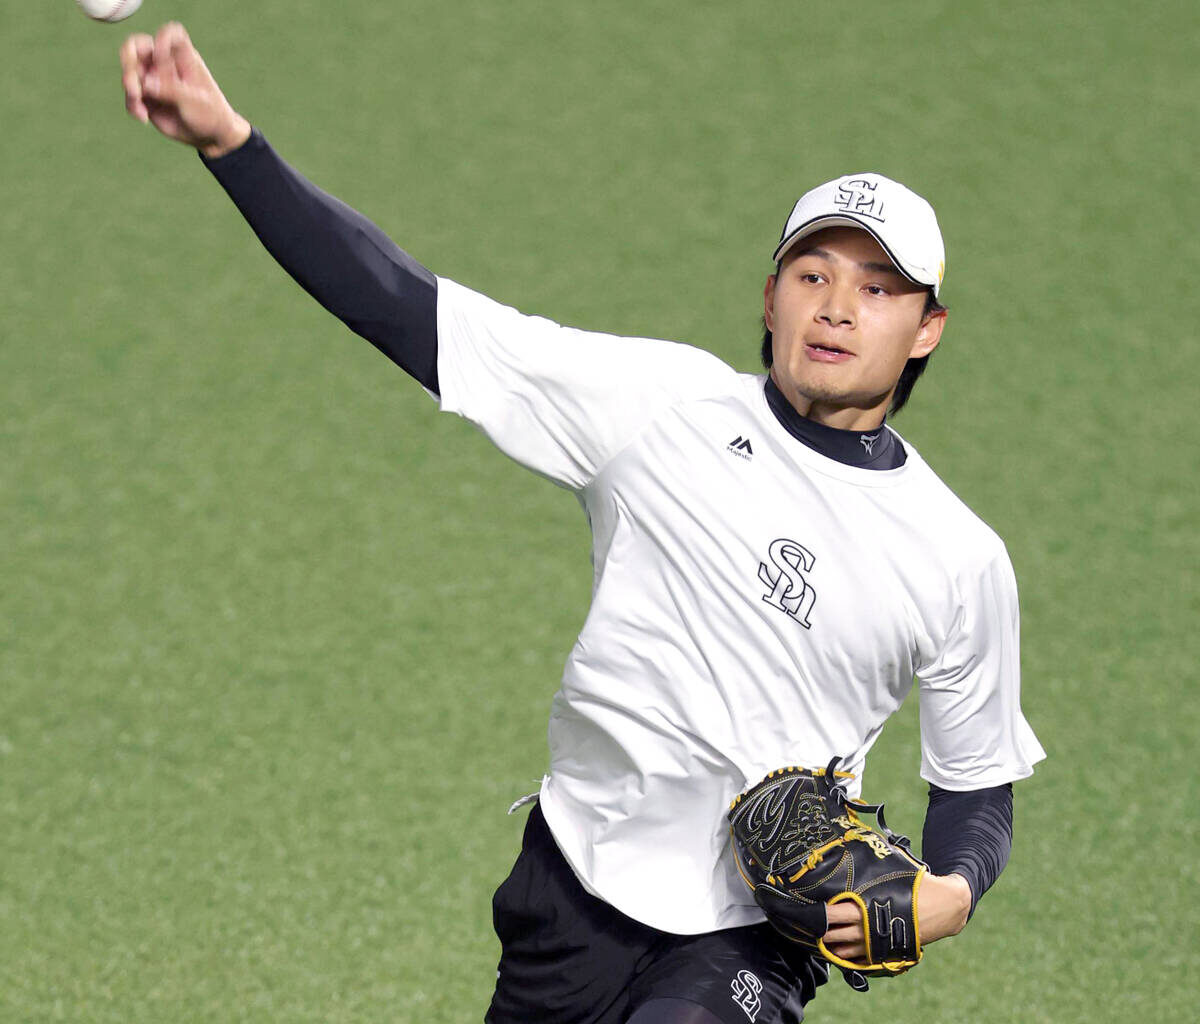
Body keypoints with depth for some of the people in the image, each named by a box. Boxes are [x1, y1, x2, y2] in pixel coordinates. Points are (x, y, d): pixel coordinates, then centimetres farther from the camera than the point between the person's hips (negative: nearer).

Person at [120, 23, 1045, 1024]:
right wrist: (227, 140, -16)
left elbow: (979, 786, 9)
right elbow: (402, 306, -6)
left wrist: (950, 894, -14)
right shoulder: (664, 401, -2)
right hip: (569, 902, 3)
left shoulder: (962, 558, -1)